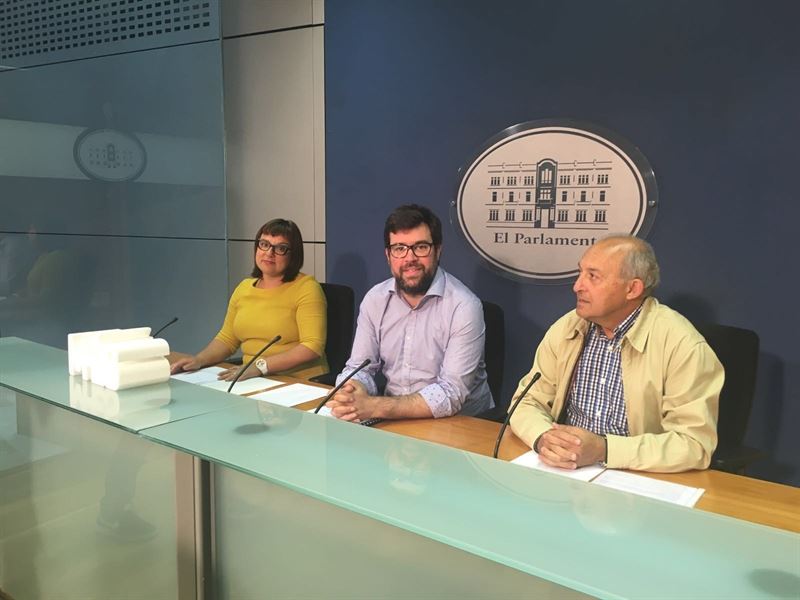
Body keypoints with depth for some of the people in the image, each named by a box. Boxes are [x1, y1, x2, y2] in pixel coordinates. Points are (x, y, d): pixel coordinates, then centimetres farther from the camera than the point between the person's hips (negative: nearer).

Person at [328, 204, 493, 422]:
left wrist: (374, 407, -28)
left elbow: (451, 395, -21)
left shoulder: (463, 306, -16)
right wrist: (351, 394, -21)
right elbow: (359, 367, 2)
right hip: (394, 419, 5)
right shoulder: (375, 299, 0)